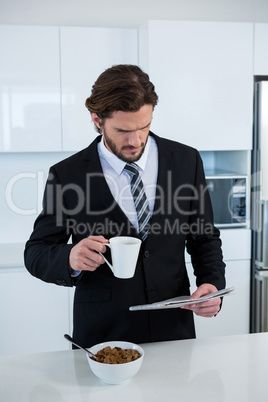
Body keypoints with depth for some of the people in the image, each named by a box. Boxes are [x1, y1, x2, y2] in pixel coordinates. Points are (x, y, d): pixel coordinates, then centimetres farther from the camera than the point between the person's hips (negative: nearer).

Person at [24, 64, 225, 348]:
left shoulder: (186, 161, -2)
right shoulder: (66, 175, -9)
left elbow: (204, 238, 5)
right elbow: (36, 253, -4)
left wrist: (212, 284, -13)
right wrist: (70, 259, -25)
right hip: (101, 334, -2)